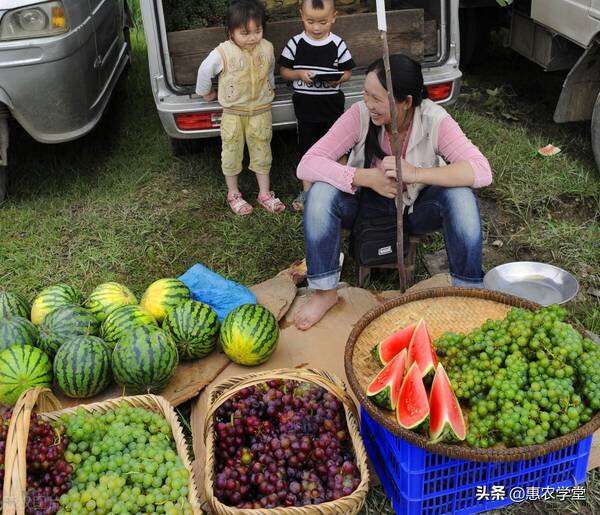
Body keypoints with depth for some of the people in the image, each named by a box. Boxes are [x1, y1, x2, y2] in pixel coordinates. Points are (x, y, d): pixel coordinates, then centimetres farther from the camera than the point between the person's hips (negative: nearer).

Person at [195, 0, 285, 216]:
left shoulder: (267, 48, -7)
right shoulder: (222, 53, -19)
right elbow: (205, 71, -3)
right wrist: (206, 93, 9)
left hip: (261, 111, 3)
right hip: (233, 113, -2)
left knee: (262, 152, 12)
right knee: (232, 153, 9)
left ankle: (265, 193, 26)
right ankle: (233, 194, 26)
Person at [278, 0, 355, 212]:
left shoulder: (338, 44, -7)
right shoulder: (295, 43, -6)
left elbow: (348, 72, 1)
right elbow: (283, 70, 1)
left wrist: (338, 79, -20)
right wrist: (299, 74, -18)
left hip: (332, 105, 0)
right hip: (305, 105, 1)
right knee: (306, 149, 11)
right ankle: (307, 191, 24)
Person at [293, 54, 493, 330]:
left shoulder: (434, 120, -22)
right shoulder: (360, 115, -21)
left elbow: (481, 171, -33)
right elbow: (307, 164, -27)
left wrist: (415, 173, -43)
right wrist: (367, 177, -39)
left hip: (418, 208, 0)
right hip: (369, 204, 1)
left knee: (460, 196, -30)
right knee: (321, 191, -28)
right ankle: (324, 292, -14)